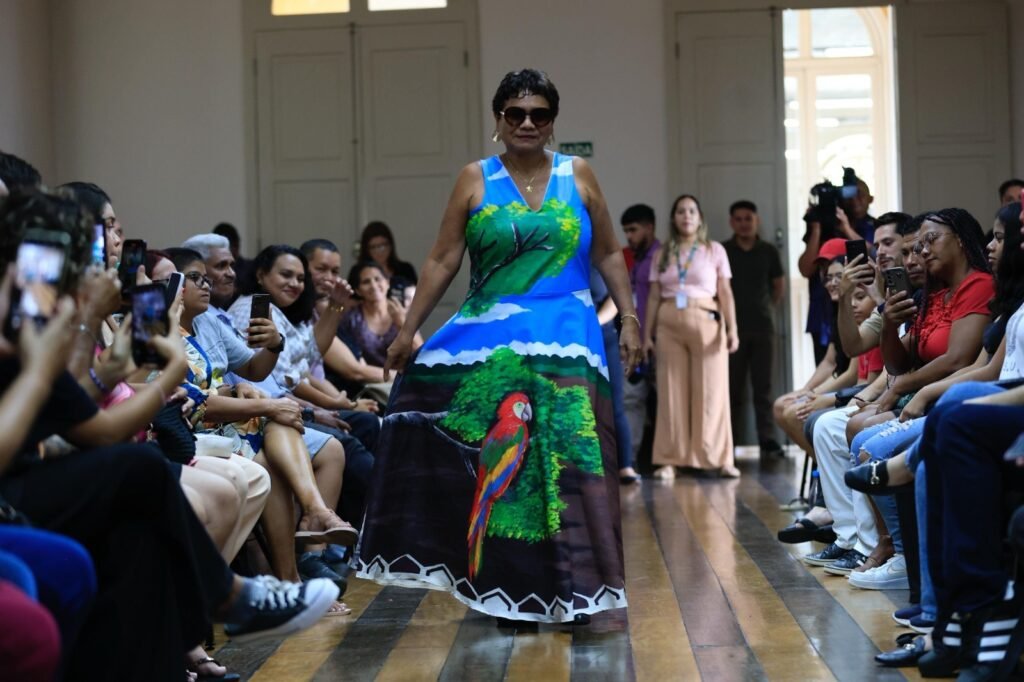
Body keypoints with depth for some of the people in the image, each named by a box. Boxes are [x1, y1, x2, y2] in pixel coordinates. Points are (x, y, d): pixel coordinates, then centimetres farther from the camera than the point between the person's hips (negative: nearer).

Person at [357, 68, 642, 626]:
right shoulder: (475, 181, 5)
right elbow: (442, 260, 3)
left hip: (566, 339, 0)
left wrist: (629, 318, 3)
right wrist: (408, 330, 0)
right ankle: (511, 591, 12)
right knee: (501, 459, 0)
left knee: (567, 454, -4)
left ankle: (570, 587, 5)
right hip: (491, 341, 0)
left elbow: (608, 254, 11)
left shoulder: (578, 177, 8)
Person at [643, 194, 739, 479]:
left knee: (711, 391, -2)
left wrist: (732, 329, -7)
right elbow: (654, 296, 11)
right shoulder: (662, 253, 11)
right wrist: (647, 333, 6)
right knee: (671, 392, 2)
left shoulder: (715, 250, 6)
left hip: (706, 322, -2)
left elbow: (725, 293, 2)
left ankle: (720, 459, 1)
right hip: (669, 324, 2)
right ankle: (669, 460, 3)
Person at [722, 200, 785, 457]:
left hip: (763, 326, 1)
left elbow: (780, 285, 17)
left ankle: (767, 438, 1)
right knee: (732, 386, 1)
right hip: (732, 327, -1)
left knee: (763, 386, 0)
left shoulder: (769, 252, 6)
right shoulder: (722, 252, 1)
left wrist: (768, 308, 13)